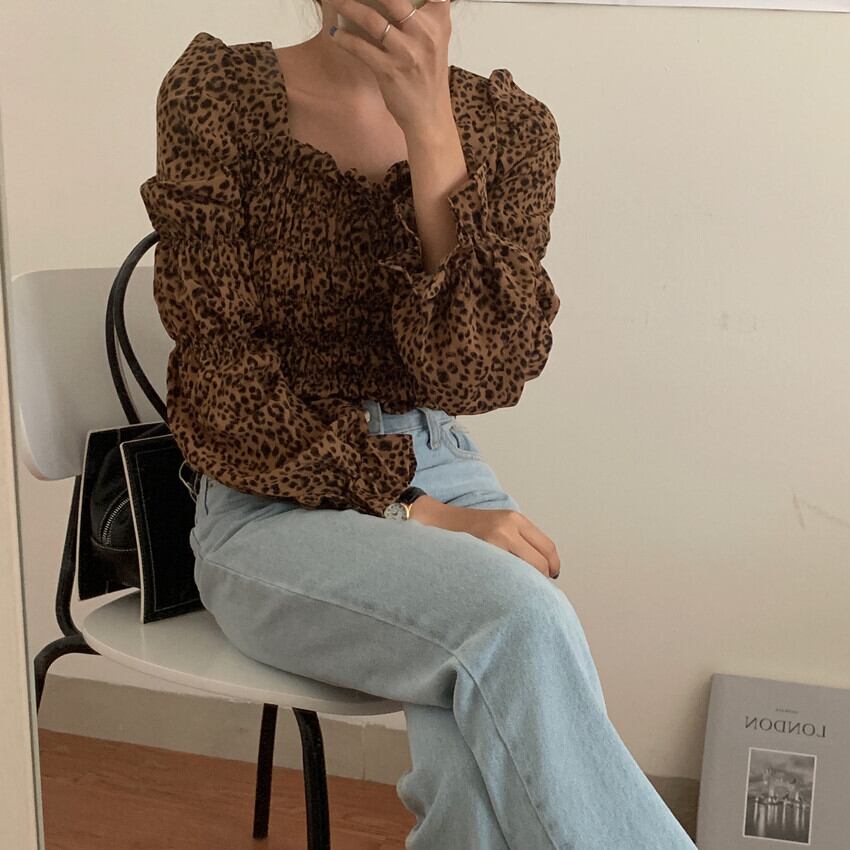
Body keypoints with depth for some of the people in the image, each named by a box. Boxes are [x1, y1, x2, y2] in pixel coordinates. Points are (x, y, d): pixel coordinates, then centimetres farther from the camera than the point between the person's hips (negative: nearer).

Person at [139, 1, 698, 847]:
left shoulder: (506, 124, 2)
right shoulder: (216, 92, -4)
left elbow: (476, 375, -11)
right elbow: (225, 395, -7)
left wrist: (431, 132, -19)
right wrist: (416, 514, -17)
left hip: (443, 474, 2)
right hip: (273, 502, -2)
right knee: (518, 621, -30)